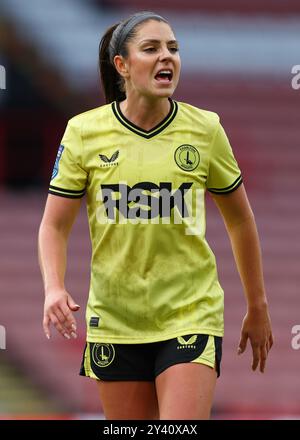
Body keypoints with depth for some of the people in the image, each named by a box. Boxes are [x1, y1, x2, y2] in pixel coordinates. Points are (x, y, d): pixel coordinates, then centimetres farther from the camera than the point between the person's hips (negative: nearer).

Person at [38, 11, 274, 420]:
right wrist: (54, 288, -16)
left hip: (191, 314, -1)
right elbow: (54, 225, 3)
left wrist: (257, 308, 15)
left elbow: (240, 220, 10)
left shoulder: (205, 129, -2)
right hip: (115, 320, 1)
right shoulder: (84, 132, -2)